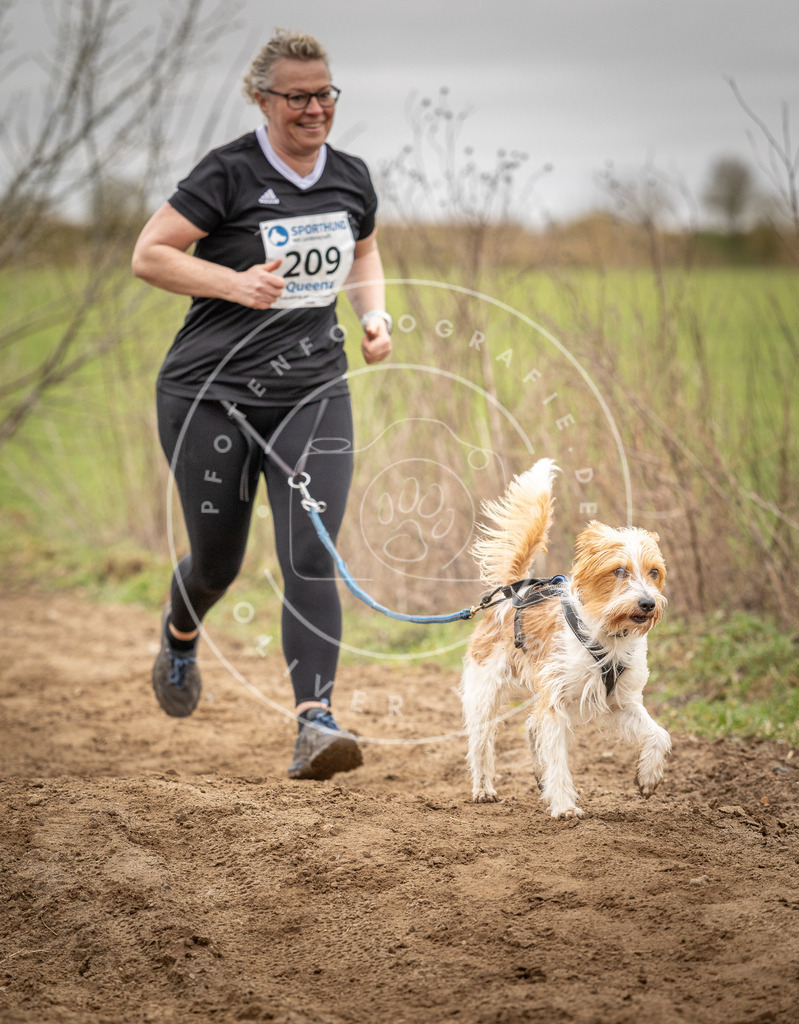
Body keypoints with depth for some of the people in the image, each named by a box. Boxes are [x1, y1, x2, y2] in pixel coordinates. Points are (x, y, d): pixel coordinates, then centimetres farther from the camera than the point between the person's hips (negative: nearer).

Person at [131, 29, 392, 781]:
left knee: (310, 558, -13)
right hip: (211, 393, -3)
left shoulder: (351, 178, 6)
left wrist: (374, 315, 7)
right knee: (217, 561, 11)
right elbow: (148, 256, -9)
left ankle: (314, 725, -18)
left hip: (314, 392, 3)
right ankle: (181, 634, 47)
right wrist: (235, 283, -21)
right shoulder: (229, 174, -10)